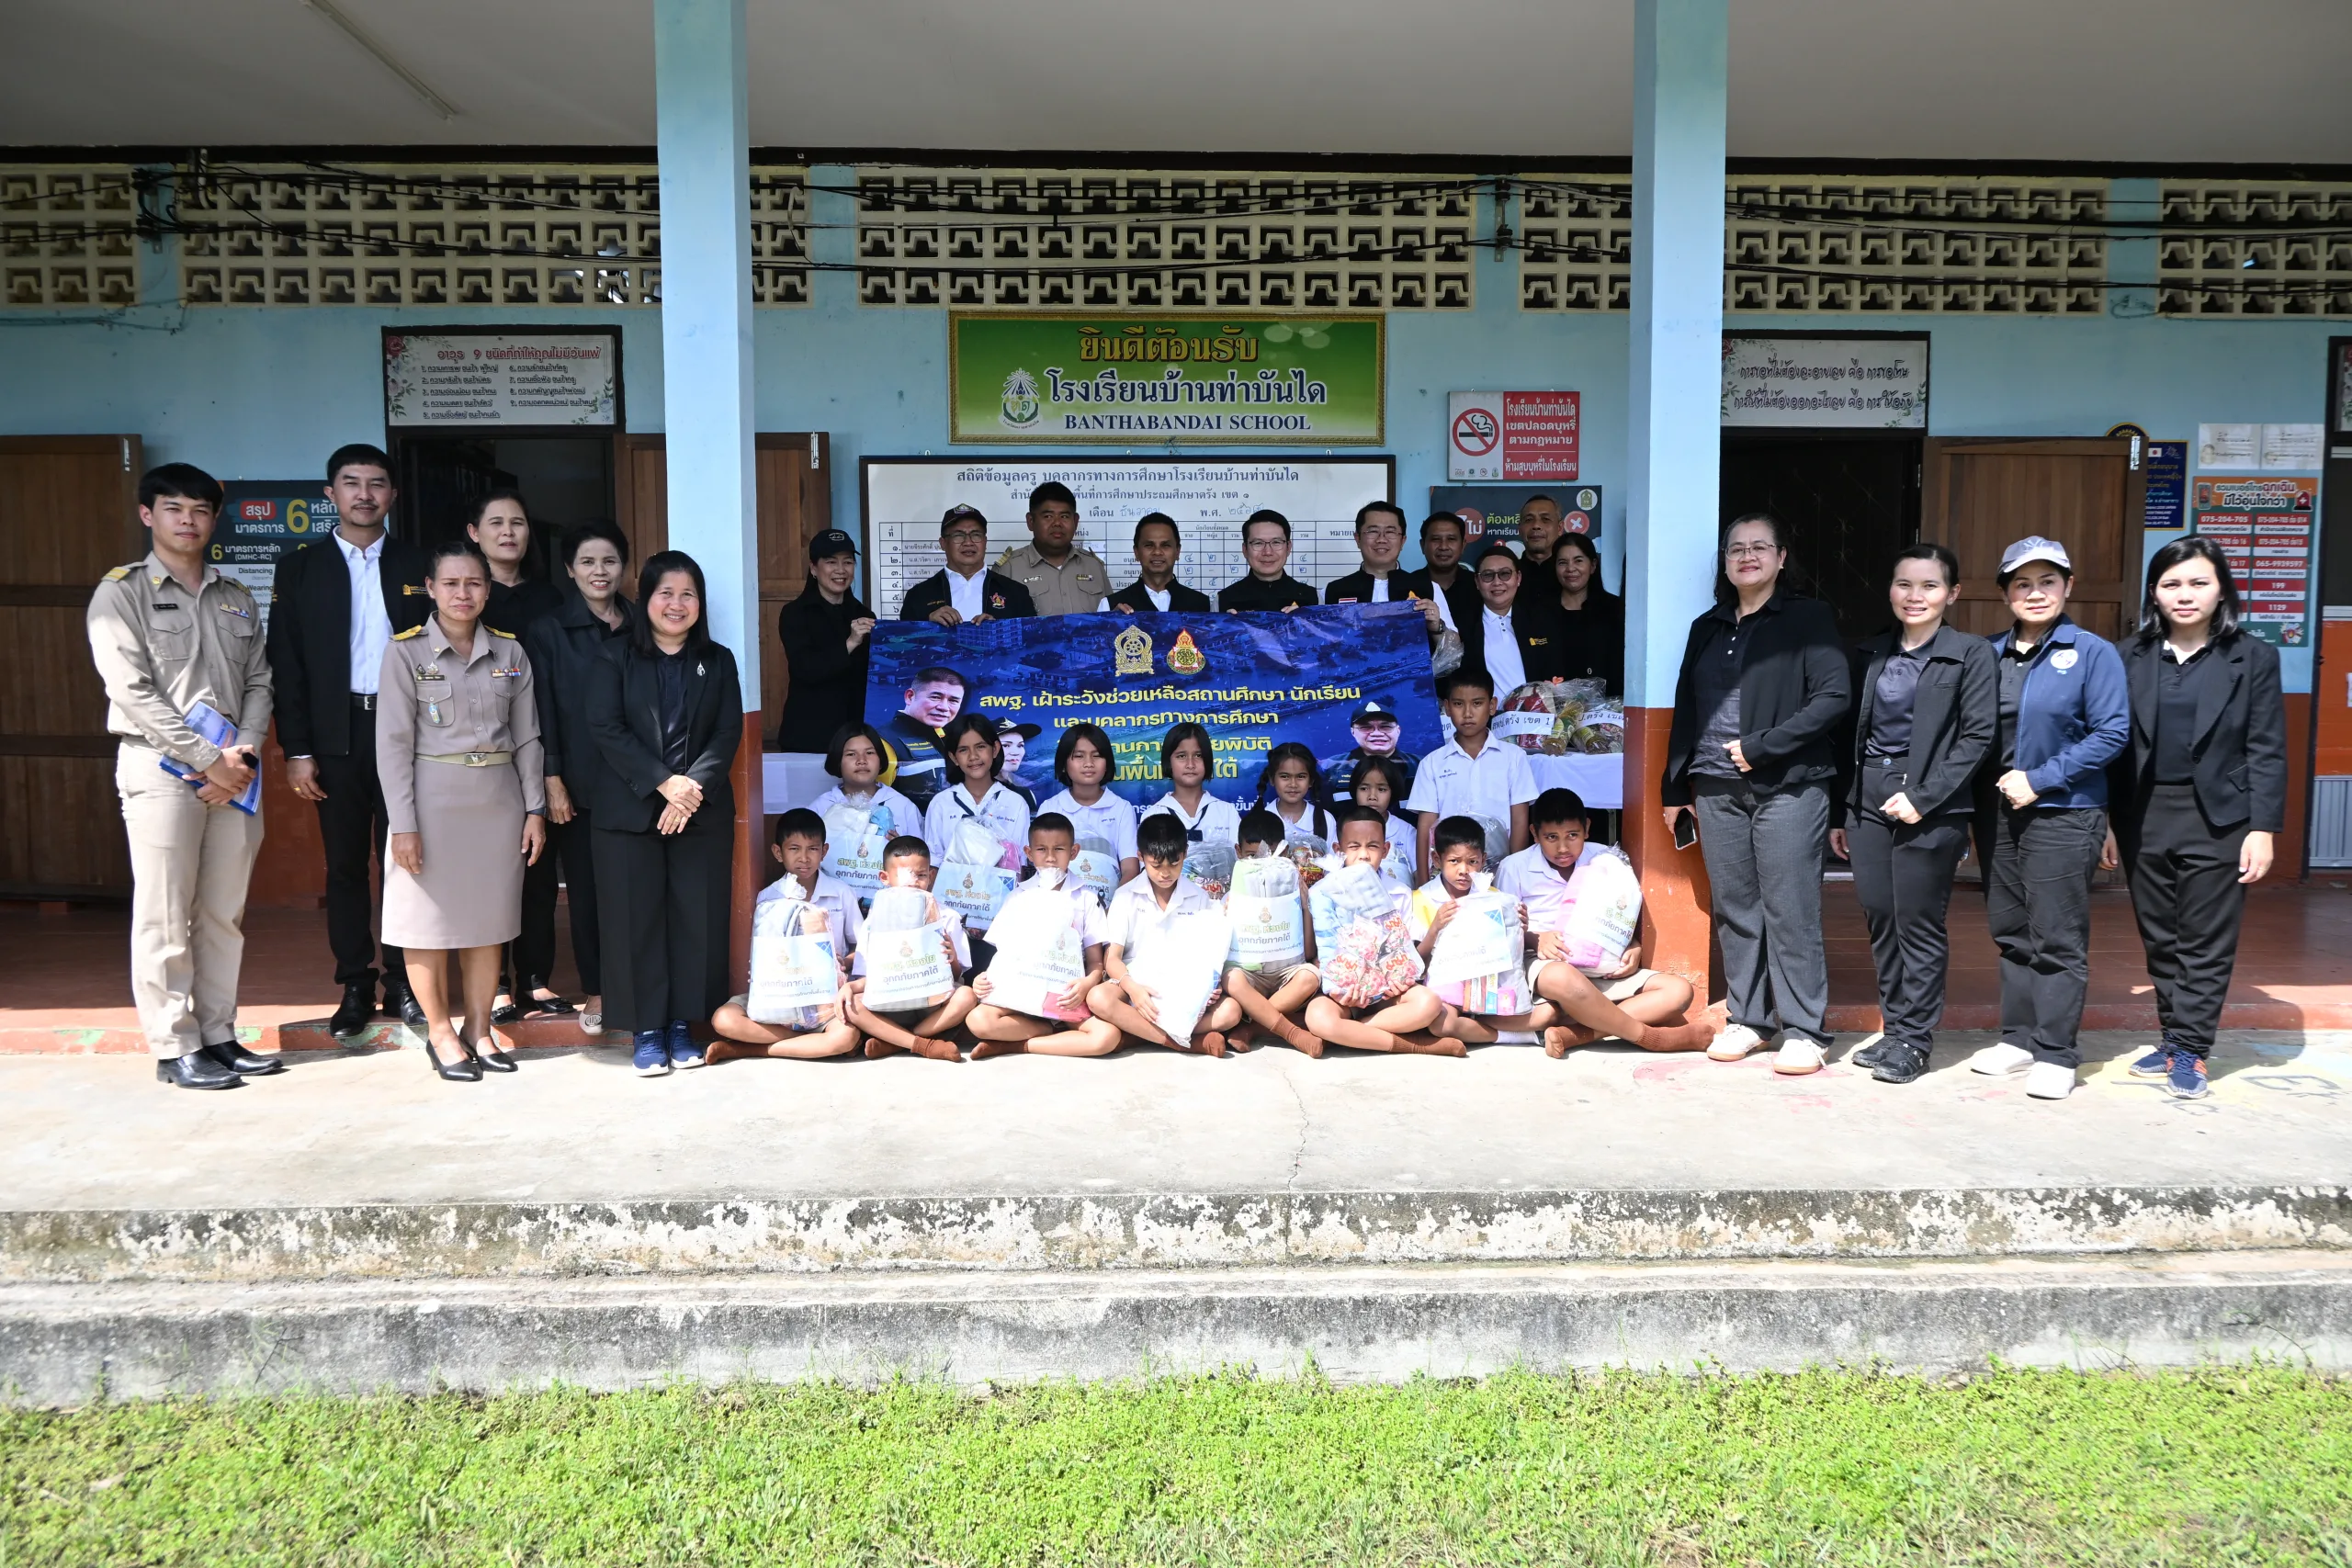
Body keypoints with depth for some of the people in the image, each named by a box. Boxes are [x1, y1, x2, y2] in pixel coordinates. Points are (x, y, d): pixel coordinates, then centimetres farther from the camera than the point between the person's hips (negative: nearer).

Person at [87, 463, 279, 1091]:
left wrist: (245, 754, -6)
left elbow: (259, 682, 11)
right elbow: (133, 691, -8)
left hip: (235, 772, 5)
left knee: (224, 915, 8)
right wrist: (208, 758, -13)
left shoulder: (237, 599, 16)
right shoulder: (122, 592, 1)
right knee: (164, 917, -2)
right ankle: (174, 1048, 5)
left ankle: (217, 1036, 16)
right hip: (160, 768, -4)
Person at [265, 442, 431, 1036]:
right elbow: (286, 665, 2)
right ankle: (355, 988, 15)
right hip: (338, 735, 0)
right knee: (345, 864, 6)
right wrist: (297, 750, -4)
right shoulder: (301, 568, 5)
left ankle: (402, 983, 15)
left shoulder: (416, 566, 6)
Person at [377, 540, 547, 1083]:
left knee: (488, 921, 8)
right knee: (429, 922, 2)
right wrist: (403, 824, -11)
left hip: (498, 802, 3)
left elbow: (527, 738, 9)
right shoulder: (406, 650, -4)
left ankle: (479, 1028, 20)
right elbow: (393, 743, -6)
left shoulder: (509, 652, 6)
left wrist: (535, 809, 4)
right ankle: (439, 1032, 16)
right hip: (433, 800, -3)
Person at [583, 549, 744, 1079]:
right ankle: (646, 1030, 9)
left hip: (703, 812, 2)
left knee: (696, 917, 2)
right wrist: (663, 782, -16)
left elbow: (729, 733, 1)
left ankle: (682, 1024, 13)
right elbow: (606, 728, -6)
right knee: (636, 918, 0)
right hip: (630, 811, -1)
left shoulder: (718, 662, 10)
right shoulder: (614, 659, 5)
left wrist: (694, 787, -14)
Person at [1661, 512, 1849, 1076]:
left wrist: (1761, 745, -14)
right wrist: (1674, 788, 16)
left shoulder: (1809, 618, 1)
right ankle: (1747, 1019, 17)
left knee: (1791, 912, -4)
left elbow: (1833, 698, -9)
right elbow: (1685, 710, 19)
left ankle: (1805, 1031, 3)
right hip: (1716, 789, 5)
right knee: (1733, 910, 7)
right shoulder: (1707, 628, 17)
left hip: (1788, 787, -5)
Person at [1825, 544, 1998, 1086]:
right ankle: (1892, 1029, 20)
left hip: (1929, 809, -5)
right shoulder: (1870, 655, 12)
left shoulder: (1970, 654, -2)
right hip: (1868, 802, 5)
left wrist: (1923, 797, -15)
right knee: (1880, 920, 8)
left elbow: (1977, 735, -8)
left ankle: (1912, 1039, 10)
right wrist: (1840, 812, 12)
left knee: (1919, 924, 0)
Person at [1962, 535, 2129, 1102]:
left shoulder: (2093, 653, -5)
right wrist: (1984, 794, -2)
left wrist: (2040, 780, -15)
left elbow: (2112, 733, -11)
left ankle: (2055, 1053, 7)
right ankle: (2019, 1038, 23)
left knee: (2056, 939, -1)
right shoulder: (1989, 654, 7)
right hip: (1997, 813, 5)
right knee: (2011, 934, 12)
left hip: (2063, 814, -5)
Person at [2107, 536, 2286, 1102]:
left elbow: (2267, 752, -2)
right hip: (2146, 817, 3)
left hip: (2217, 820, -3)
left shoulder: (2253, 657, 0)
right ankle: (2174, 1039, 21)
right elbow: (2117, 743, 6)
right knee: (2161, 940, 10)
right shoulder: (2133, 658, 4)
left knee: (2206, 943, 1)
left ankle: (2189, 1050, 8)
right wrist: (2108, 821, 3)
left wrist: (2263, 828, -9)